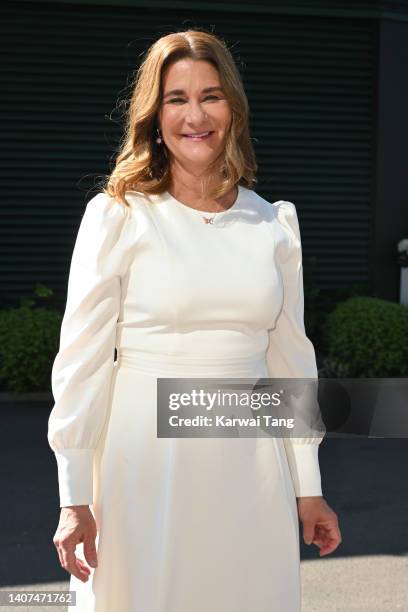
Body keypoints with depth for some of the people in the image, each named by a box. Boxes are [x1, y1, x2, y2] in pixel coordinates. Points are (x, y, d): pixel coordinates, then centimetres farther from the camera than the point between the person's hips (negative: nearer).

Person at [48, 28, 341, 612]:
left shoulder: (275, 223, 5)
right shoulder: (117, 216, -5)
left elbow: (290, 359, 10)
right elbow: (82, 361, -6)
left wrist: (308, 486, 11)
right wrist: (74, 498, -7)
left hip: (249, 465, 3)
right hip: (146, 461, -3)